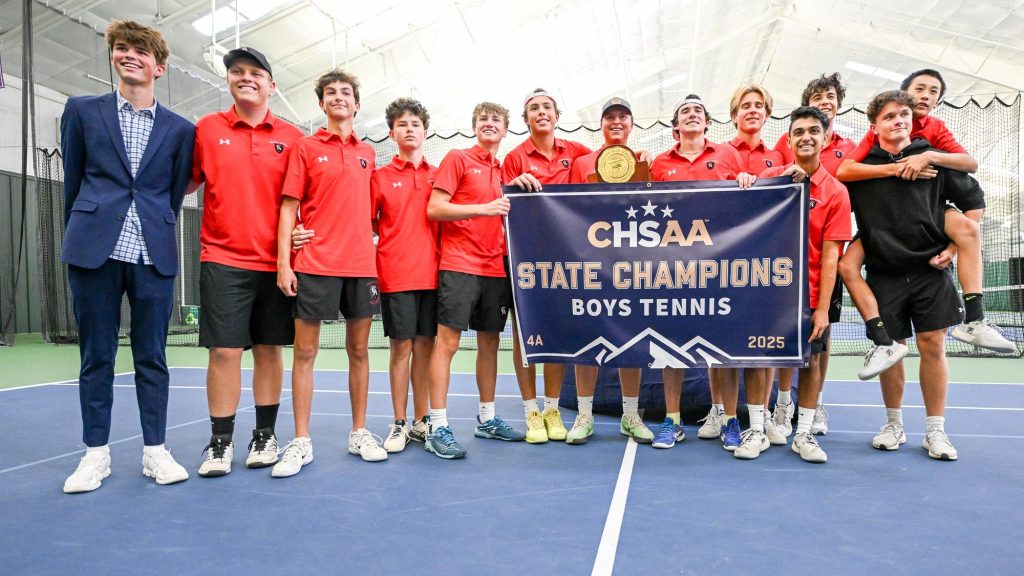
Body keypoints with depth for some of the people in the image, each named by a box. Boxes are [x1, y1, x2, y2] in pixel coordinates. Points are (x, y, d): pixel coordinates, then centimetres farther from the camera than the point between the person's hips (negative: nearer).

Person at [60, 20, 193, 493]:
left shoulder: (180, 129, 9)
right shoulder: (82, 111, 10)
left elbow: (175, 195, 11)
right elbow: (72, 183, 12)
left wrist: (156, 236, 9)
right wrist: (79, 237, 11)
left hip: (154, 256, 0)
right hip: (94, 252, 0)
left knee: (151, 356, 5)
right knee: (96, 355, 7)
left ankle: (154, 450, 15)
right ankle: (96, 452, 19)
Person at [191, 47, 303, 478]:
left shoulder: (291, 137, 6)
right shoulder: (207, 129, 6)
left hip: (275, 261, 1)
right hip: (223, 260, 0)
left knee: (270, 349, 7)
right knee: (224, 351, -1)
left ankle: (265, 436, 20)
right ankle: (220, 443, 13)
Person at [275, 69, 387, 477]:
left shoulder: (367, 153, 14)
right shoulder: (305, 148, 4)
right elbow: (288, 208, 0)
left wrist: (371, 248, 10)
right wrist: (283, 263, -8)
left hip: (362, 265, 3)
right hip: (315, 264, -3)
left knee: (359, 349, 8)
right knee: (305, 351, 1)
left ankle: (359, 433, 19)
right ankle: (301, 442, 9)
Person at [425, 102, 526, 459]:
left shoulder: (503, 170, 18)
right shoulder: (457, 159, 1)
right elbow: (434, 208, -9)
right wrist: (483, 208, -15)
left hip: (495, 267, 7)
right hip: (459, 265, -6)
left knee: (490, 342, 11)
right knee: (447, 341, -6)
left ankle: (487, 419, 23)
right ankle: (438, 428, -1)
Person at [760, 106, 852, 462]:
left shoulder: (836, 192, -2)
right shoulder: (771, 176, 3)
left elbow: (830, 256, -6)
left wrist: (823, 309, -12)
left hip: (809, 292, -1)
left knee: (811, 358, 5)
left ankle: (804, 434, 17)